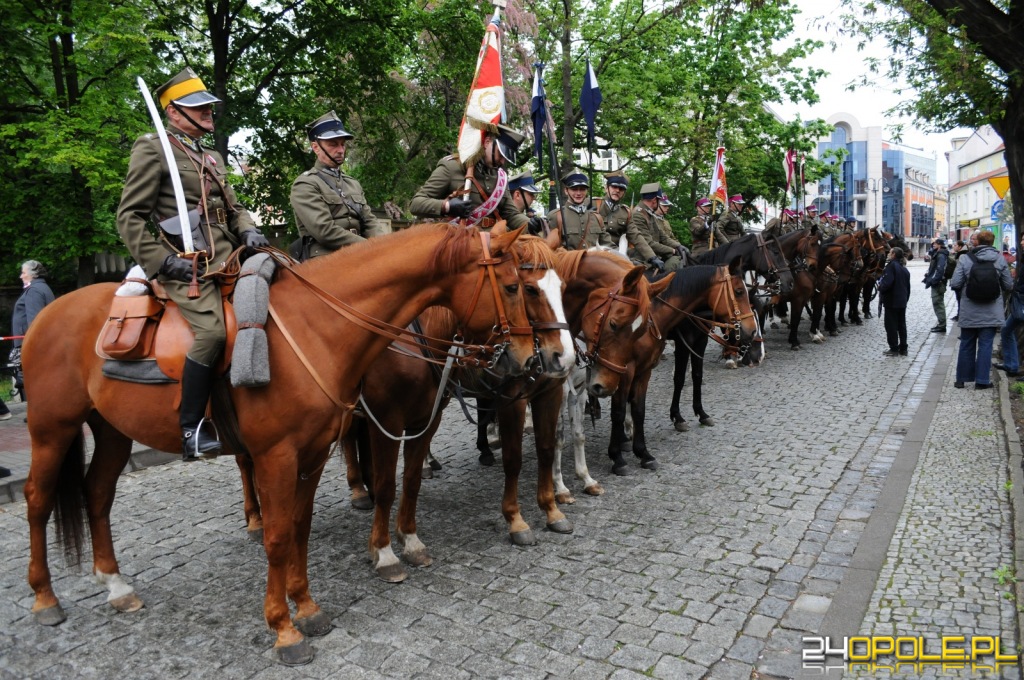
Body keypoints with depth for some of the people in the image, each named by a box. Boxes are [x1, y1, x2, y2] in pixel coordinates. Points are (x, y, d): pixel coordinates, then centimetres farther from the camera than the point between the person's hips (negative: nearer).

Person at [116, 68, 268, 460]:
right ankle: (191, 429, -18)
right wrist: (163, 260, -14)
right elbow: (130, 217, -3)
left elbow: (234, 209, 28)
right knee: (213, 329, -28)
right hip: (187, 266, -8)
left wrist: (249, 232, 6)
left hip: (225, 260, 8)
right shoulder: (153, 149, 2)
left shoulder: (212, 158, 24)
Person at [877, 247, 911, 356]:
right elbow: (908, 287, 15)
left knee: (891, 325, 0)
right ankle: (903, 348, 17)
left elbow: (887, 282, -26)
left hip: (891, 300, -8)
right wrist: (906, 298, 22)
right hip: (902, 301, 8)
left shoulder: (891, 265, -13)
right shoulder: (904, 269, 12)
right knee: (901, 324, 13)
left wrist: (880, 288, -7)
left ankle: (894, 349, 3)